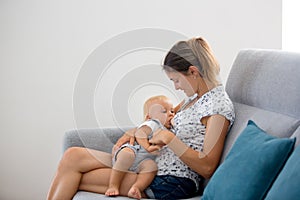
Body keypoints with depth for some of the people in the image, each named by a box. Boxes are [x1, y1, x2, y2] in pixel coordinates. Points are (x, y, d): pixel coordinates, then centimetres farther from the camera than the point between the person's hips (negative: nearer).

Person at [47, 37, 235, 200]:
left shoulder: (219, 105, -14)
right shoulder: (197, 95, 14)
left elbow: (208, 168, -19)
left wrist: (169, 138, -19)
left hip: (170, 183, -9)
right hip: (156, 165, 10)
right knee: (73, 156, -3)